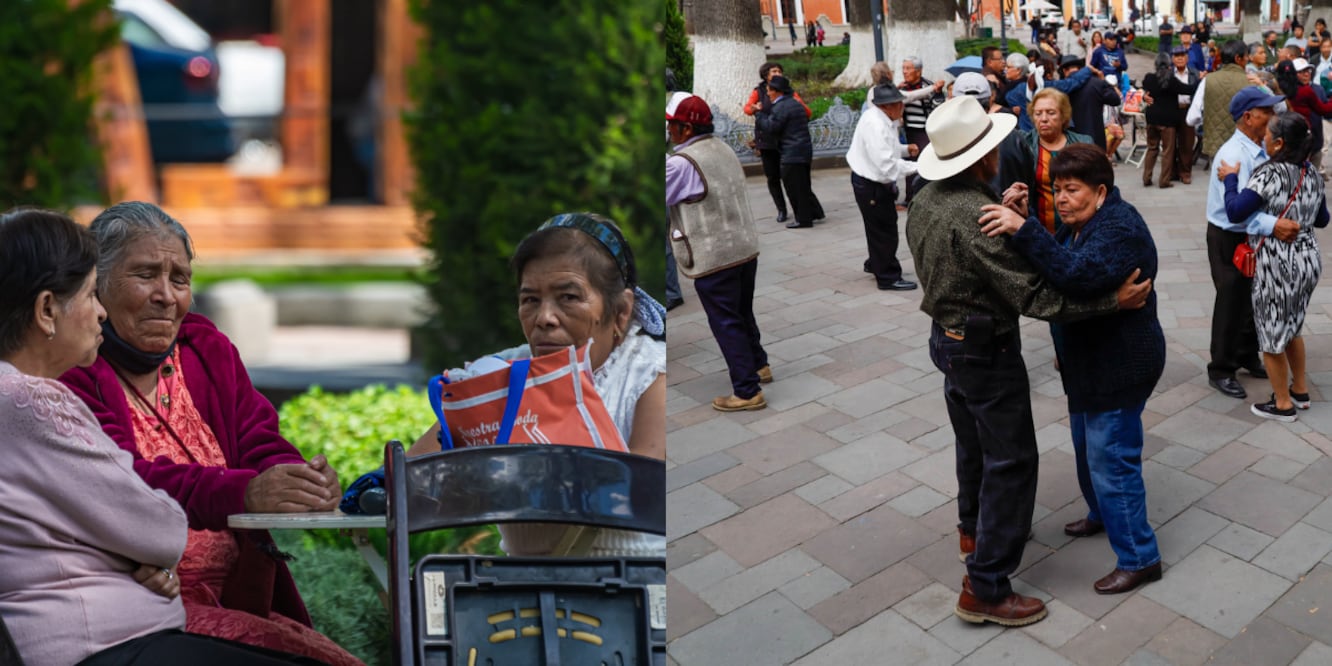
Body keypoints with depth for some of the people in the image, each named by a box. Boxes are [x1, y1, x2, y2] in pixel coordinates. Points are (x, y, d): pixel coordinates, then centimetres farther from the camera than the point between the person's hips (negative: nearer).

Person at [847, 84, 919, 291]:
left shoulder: (882, 120, 4)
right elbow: (886, 164, -31)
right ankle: (888, 277, 12)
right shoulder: (874, 125, -27)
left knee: (885, 226, 24)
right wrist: (915, 167, -24)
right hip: (870, 185, -10)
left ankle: (876, 263, 42)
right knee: (883, 230, 0)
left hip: (878, 182, 10)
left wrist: (905, 149, 2)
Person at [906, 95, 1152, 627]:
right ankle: (985, 588, 6)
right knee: (1010, 461, 1)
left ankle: (974, 528, 49)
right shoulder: (976, 214, -28)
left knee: (974, 443, 27)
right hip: (986, 348, -9)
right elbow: (1035, 295, -28)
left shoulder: (925, 200, 0)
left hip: (946, 337, 9)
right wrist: (1112, 300, -24)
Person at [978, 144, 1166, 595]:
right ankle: (1102, 514, 46)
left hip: (1120, 366, -10)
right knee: (1087, 445, 24)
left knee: (1110, 457, -2)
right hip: (1089, 360, 10)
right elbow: (1057, 268, 13)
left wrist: (1024, 230, -46)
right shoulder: (1079, 223, 6)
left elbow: (1077, 275, -42)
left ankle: (1138, 558, 12)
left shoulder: (1120, 229, -25)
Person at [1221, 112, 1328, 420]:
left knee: (1271, 334, 8)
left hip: (1278, 263, -8)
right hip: (1309, 257, 8)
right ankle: (1301, 390, 38)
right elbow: (1322, 219, 16)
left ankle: (1283, 404, 19)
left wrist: (1230, 179, -13)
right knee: (1290, 327, 26)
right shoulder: (1312, 173, 5)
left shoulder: (1269, 174, -19)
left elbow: (1235, 213, -27)